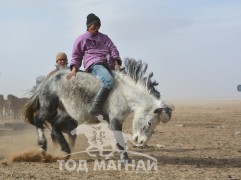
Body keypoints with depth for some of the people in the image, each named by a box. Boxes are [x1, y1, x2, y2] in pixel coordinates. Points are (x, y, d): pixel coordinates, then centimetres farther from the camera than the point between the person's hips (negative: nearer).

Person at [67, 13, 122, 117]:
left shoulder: (104, 37, 26)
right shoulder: (81, 39, 14)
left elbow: (113, 49, 15)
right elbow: (76, 56, 13)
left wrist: (116, 63, -2)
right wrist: (74, 68, -4)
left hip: (108, 65, 7)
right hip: (94, 64, -7)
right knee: (109, 81, -35)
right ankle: (95, 108, -41)